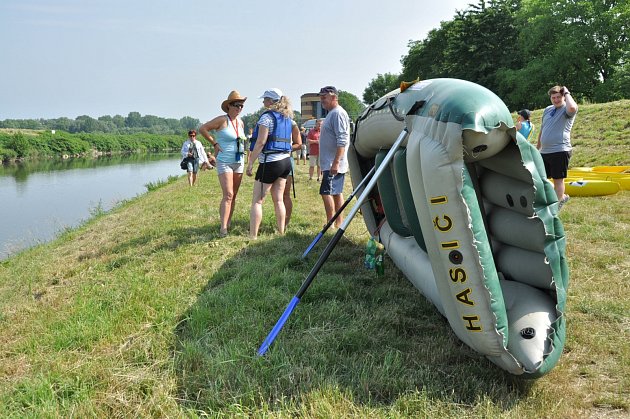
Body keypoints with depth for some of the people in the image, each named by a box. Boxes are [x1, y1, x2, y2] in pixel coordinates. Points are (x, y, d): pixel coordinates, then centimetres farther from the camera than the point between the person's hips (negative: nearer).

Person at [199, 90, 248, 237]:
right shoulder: (222, 120, -11)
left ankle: (229, 222, 21)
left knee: (234, 195, 11)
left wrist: (242, 149, 12)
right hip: (225, 162, -7)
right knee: (228, 195, -16)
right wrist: (214, 143, -9)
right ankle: (223, 227, -16)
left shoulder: (240, 122, 10)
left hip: (239, 162, 7)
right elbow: (202, 129, -10)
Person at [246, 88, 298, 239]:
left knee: (257, 201, -4)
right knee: (279, 199, 13)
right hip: (286, 160, 8)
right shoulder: (287, 118, 14)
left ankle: (252, 236, -6)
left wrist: (250, 163, -13)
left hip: (270, 162, -8)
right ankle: (281, 231, 17)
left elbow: (260, 142, -16)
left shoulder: (267, 116, -10)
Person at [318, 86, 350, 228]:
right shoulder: (332, 113, 18)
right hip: (331, 163, 11)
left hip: (333, 164, -11)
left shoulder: (338, 113, -14)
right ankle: (339, 223, 19)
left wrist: (336, 162, -28)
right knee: (337, 193, 13)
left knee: (326, 192, -12)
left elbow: (342, 140, -23)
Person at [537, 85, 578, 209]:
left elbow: (572, 108, -33)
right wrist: (538, 148, 25)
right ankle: (561, 196, 28)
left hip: (560, 151, -8)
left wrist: (567, 93, -16)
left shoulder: (567, 110, -6)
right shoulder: (547, 110, 15)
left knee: (558, 179, 0)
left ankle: (557, 204, 11)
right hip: (544, 152, 8)